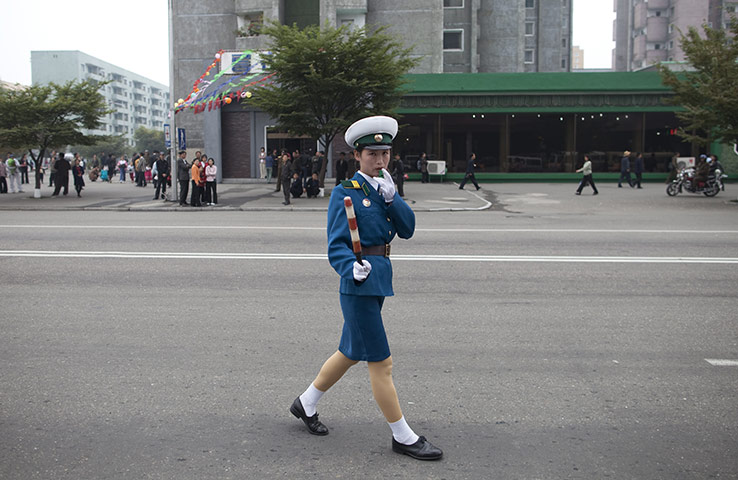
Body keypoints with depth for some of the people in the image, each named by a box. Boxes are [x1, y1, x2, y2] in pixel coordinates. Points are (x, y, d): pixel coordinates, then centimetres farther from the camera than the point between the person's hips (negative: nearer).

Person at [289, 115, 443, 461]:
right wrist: (354, 269, -36)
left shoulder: (385, 188, 10)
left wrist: (391, 197, -13)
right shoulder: (345, 193, -12)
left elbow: (407, 230, 0)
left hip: (379, 280, 9)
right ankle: (403, 437, 14)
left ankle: (305, 404, 39)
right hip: (358, 286, -9)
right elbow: (336, 248, -17)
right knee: (381, 363, 0)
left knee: (351, 353, 20)